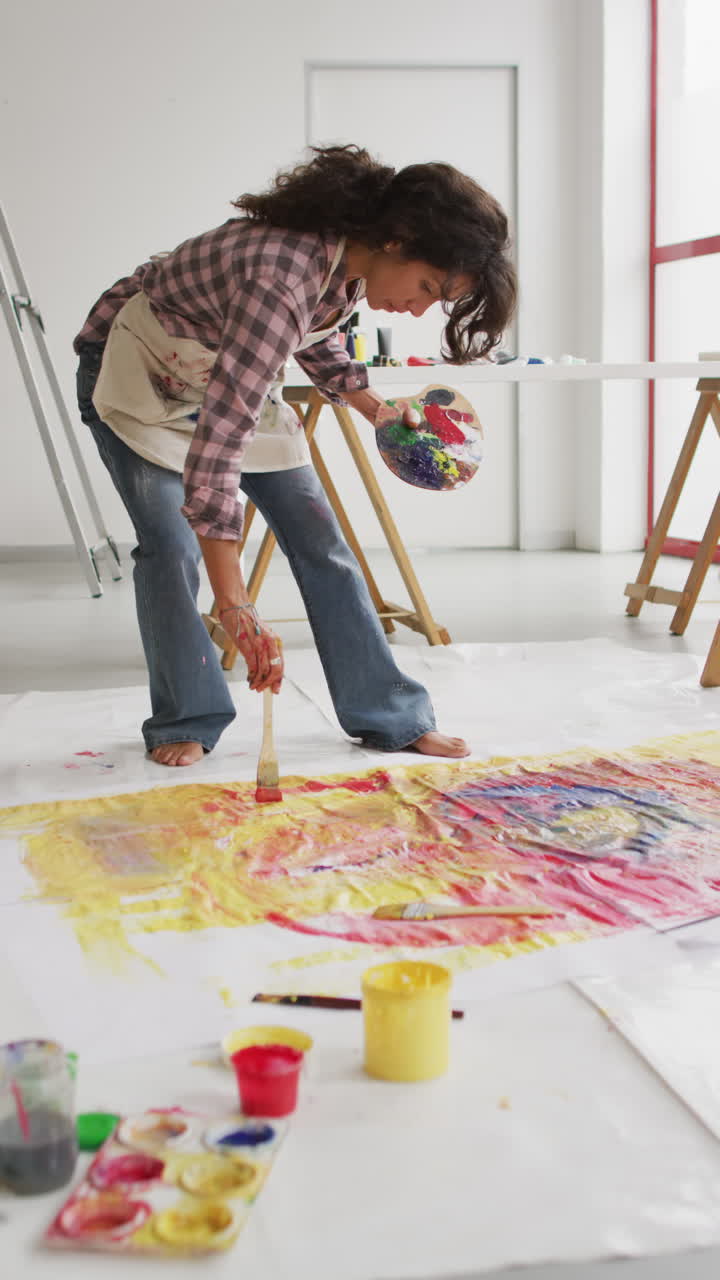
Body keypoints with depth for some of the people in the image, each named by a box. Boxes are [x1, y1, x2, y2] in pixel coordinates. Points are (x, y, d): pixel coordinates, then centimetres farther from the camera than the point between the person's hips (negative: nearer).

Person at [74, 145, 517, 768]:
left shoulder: (354, 260, -17)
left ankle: (389, 715, 3)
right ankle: (186, 721, -1)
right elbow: (217, 439, -48)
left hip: (235, 369, 7)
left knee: (318, 537, -2)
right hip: (137, 371, -6)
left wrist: (375, 407, -2)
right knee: (170, 545, -20)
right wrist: (236, 607, -51)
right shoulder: (281, 277, -42)